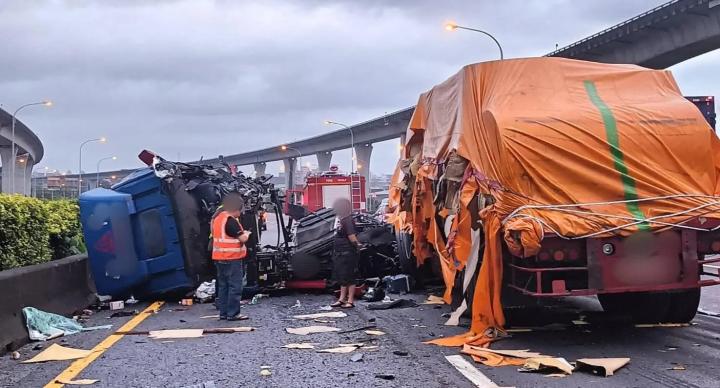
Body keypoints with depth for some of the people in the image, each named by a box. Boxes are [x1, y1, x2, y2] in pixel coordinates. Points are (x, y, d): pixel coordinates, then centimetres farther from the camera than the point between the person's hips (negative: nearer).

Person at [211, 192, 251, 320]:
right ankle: (233, 313, -4)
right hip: (232, 258, -9)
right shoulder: (230, 220, -18)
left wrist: (241, 233, 15)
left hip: (219, 258, 9)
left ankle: (223, 312, 16)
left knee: (223, 285, 13)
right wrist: (247, 234, 3)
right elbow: (243, 238, -18)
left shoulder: (217, 217, 12)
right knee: (235, 286, -4)